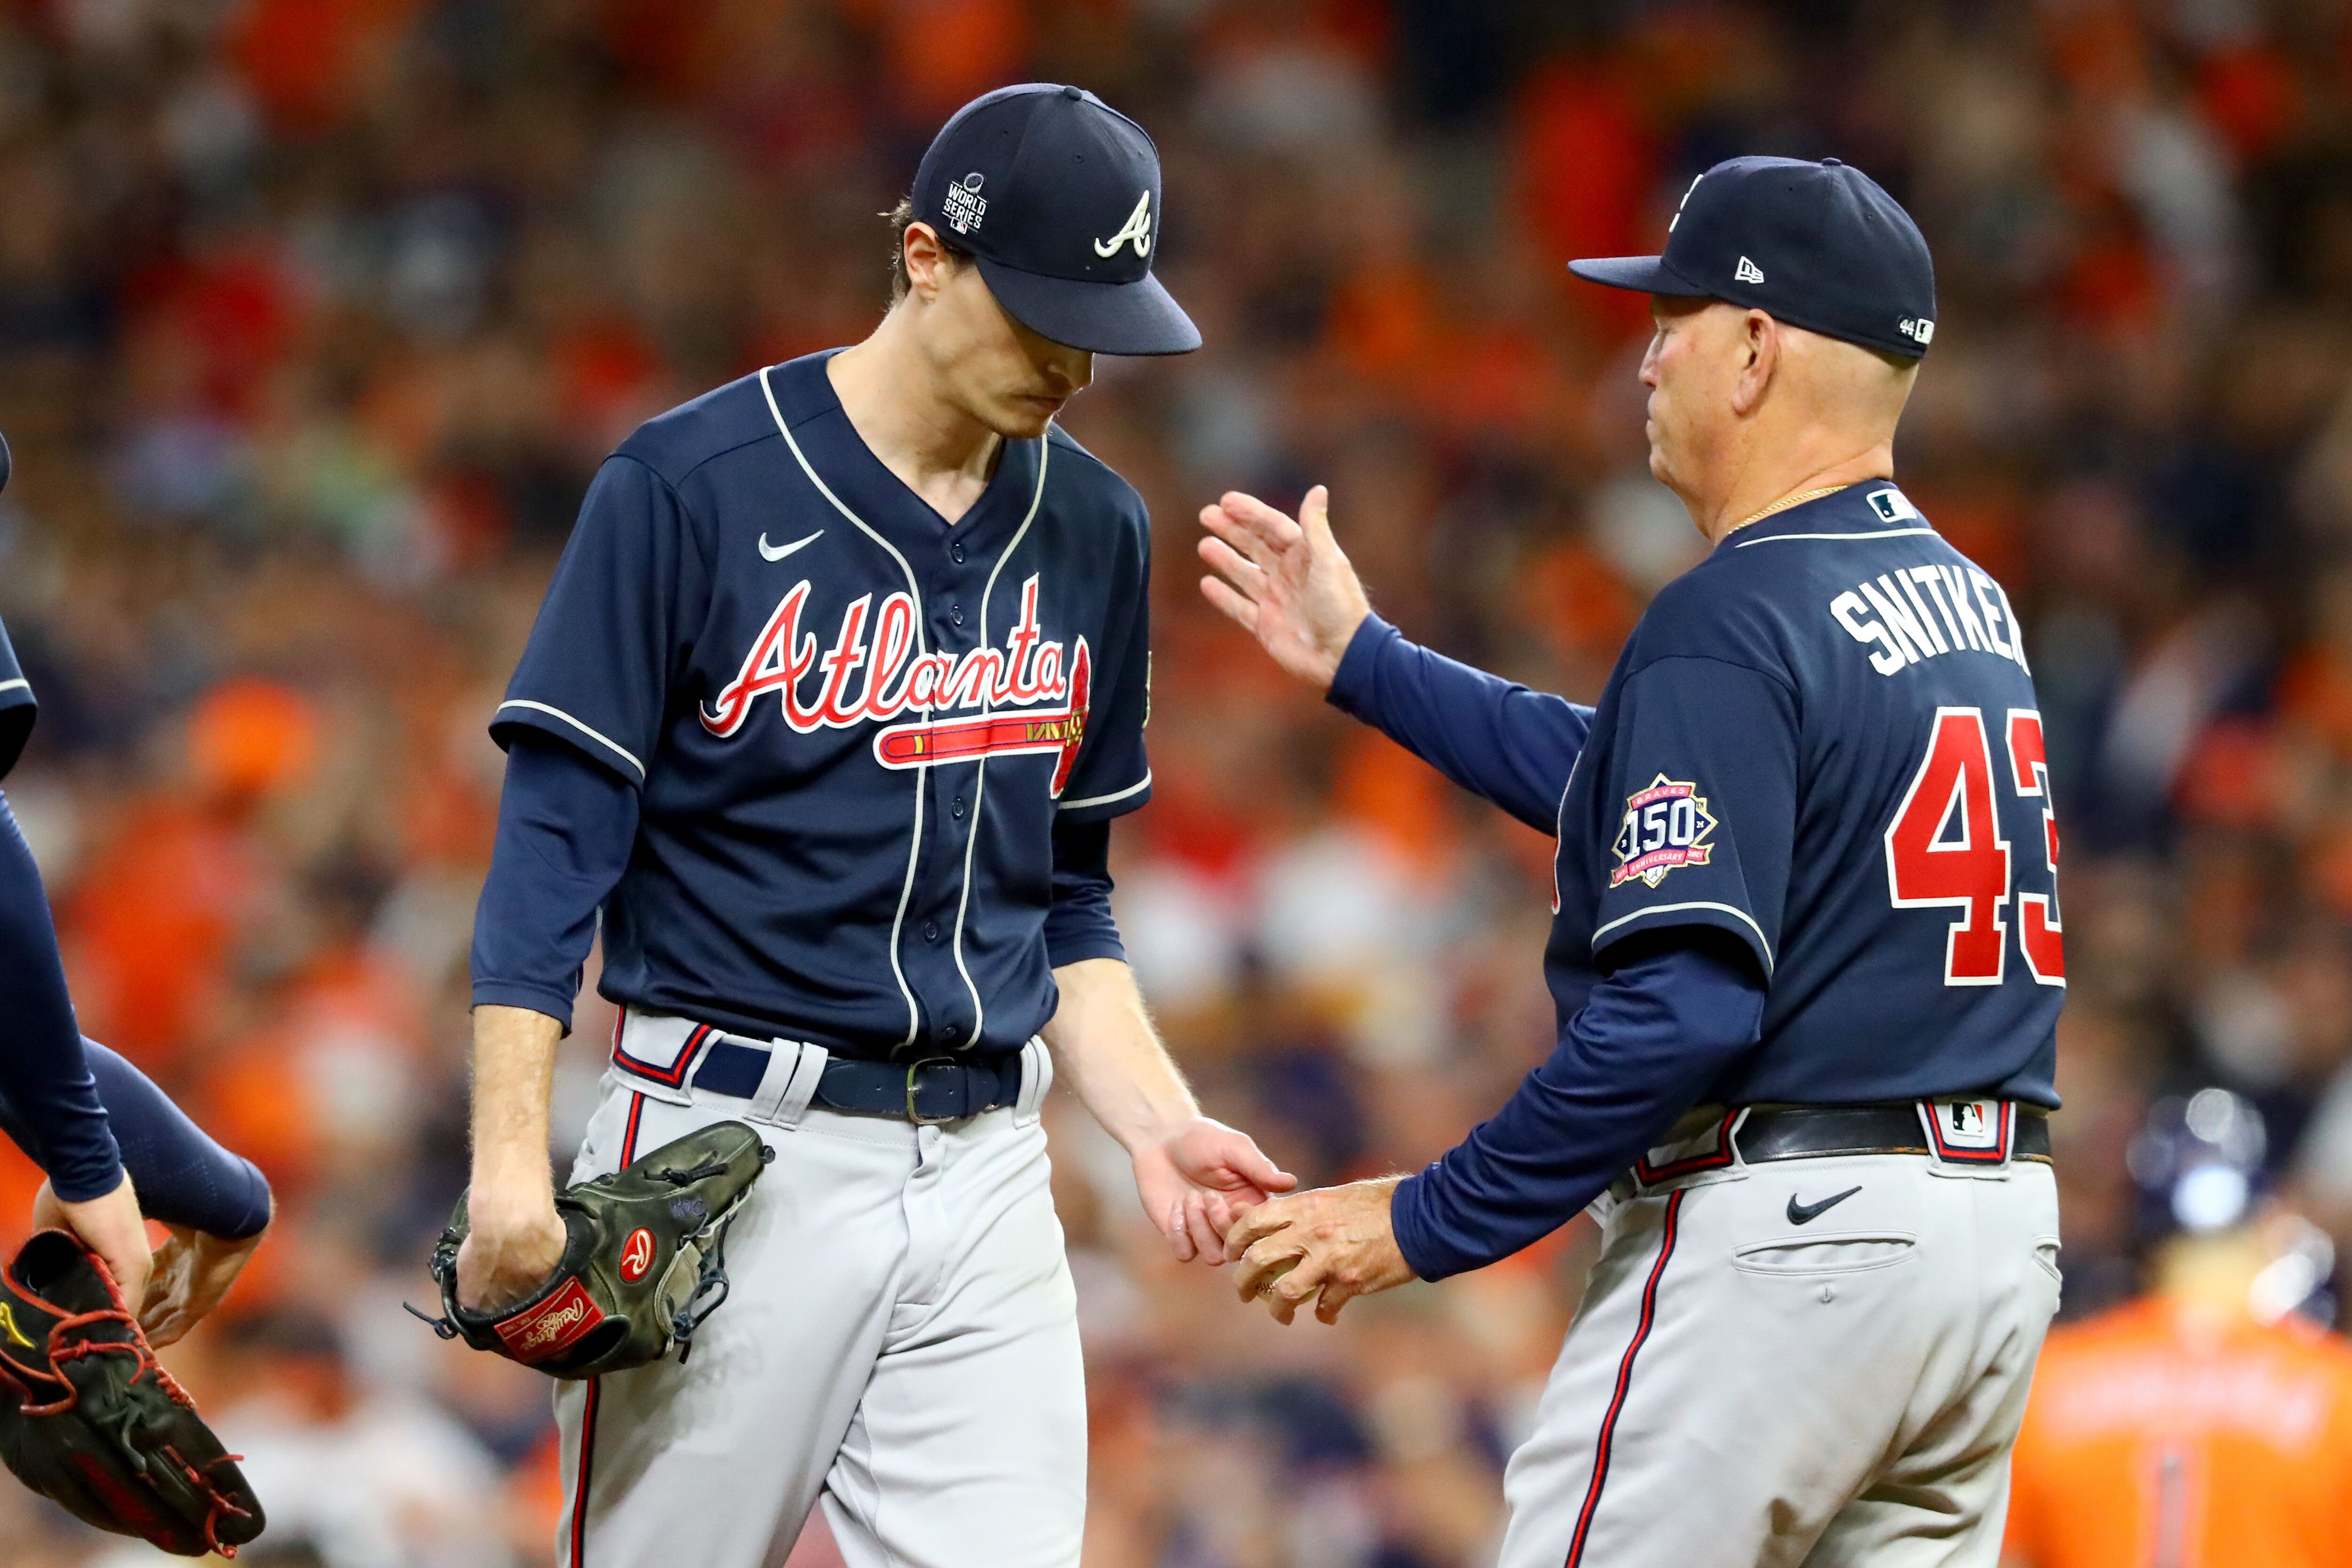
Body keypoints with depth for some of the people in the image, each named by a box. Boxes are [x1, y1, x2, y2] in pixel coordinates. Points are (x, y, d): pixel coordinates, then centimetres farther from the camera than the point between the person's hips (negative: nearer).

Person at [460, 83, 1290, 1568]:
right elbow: (555, 837, -8)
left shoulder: (1093, 532, 11)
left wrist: (1156, 1121, 4)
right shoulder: (692, 487, -6)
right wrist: (511, 1156, -16)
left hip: (985, 1168, 5)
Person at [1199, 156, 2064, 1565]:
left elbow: (1686, 1009, -22)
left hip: (1784, 1235, -9)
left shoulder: (1731, 625, -14)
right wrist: (1365, 662, 30)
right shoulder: (1967, 602, 15)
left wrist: (1429, 1222, -16)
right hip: (2001, 1234, 9)